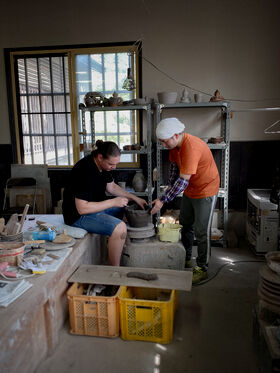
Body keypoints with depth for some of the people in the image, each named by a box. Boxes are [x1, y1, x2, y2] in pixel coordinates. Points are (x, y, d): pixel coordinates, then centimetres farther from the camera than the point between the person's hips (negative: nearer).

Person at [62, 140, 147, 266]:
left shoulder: (102, 164, 0)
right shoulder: (85, 171, -29)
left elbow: (111, 187, 15)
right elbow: (82, 208, -29)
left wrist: (135, 198, 5)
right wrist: (113, 202, -26)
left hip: (96, 206, 10)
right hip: (79, 215, -10)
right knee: (119, 227, -28)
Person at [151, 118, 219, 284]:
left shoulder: (191, 147, -33)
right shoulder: (175, 144, -5)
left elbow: (183, 181, -33)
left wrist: (163, 200, -30)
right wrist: (171, 186, 3)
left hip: (206, 191, -9)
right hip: (189, 191, 9)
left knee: (201, 232, -2)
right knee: (185, 225, 18)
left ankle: (202, 269, 14)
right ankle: (186, 260, 35)